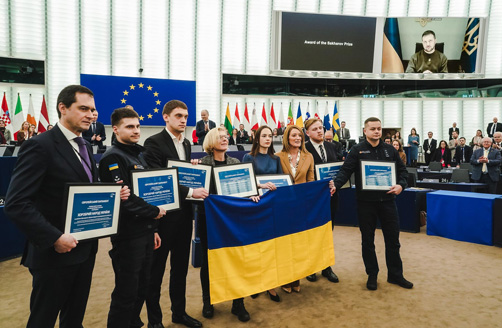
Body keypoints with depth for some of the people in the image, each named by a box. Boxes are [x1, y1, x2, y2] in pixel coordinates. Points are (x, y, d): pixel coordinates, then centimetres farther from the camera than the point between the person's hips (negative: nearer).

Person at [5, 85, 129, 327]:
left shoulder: (84, 146, 10)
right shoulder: (40, 146, -16)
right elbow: (16, 203, -21)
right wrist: (54, 238, -24)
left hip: (85, 250, 8)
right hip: (54, 253, -7)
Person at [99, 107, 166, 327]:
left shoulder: (138, 154, 14)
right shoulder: (112, 157, -12)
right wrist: (155, 212, -11)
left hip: (145, 232, 8)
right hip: (128, 235, -8)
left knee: (142, 287, 18)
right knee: (126, 292, 3)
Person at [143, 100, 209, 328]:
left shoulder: (186, 144, 11)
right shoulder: (154, 142, -12)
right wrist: (189, 192, -24)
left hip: (184, 213, 7)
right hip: (163, 214, -7)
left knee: (180, 267, 18)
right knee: (156, 269, 9)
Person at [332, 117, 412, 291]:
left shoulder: (390, 150, 9)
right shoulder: (357, 150, -1)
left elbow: (402, 170, 13)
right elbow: (345, 171, -10)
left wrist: (401, 185, -6)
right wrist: (336, 185, -27)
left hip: (387, 200, 3)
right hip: (365, 202, -2)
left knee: (393, 239, 10)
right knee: (368, 240, 9)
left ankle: (395, 275, 27)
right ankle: (372, 275, 25)